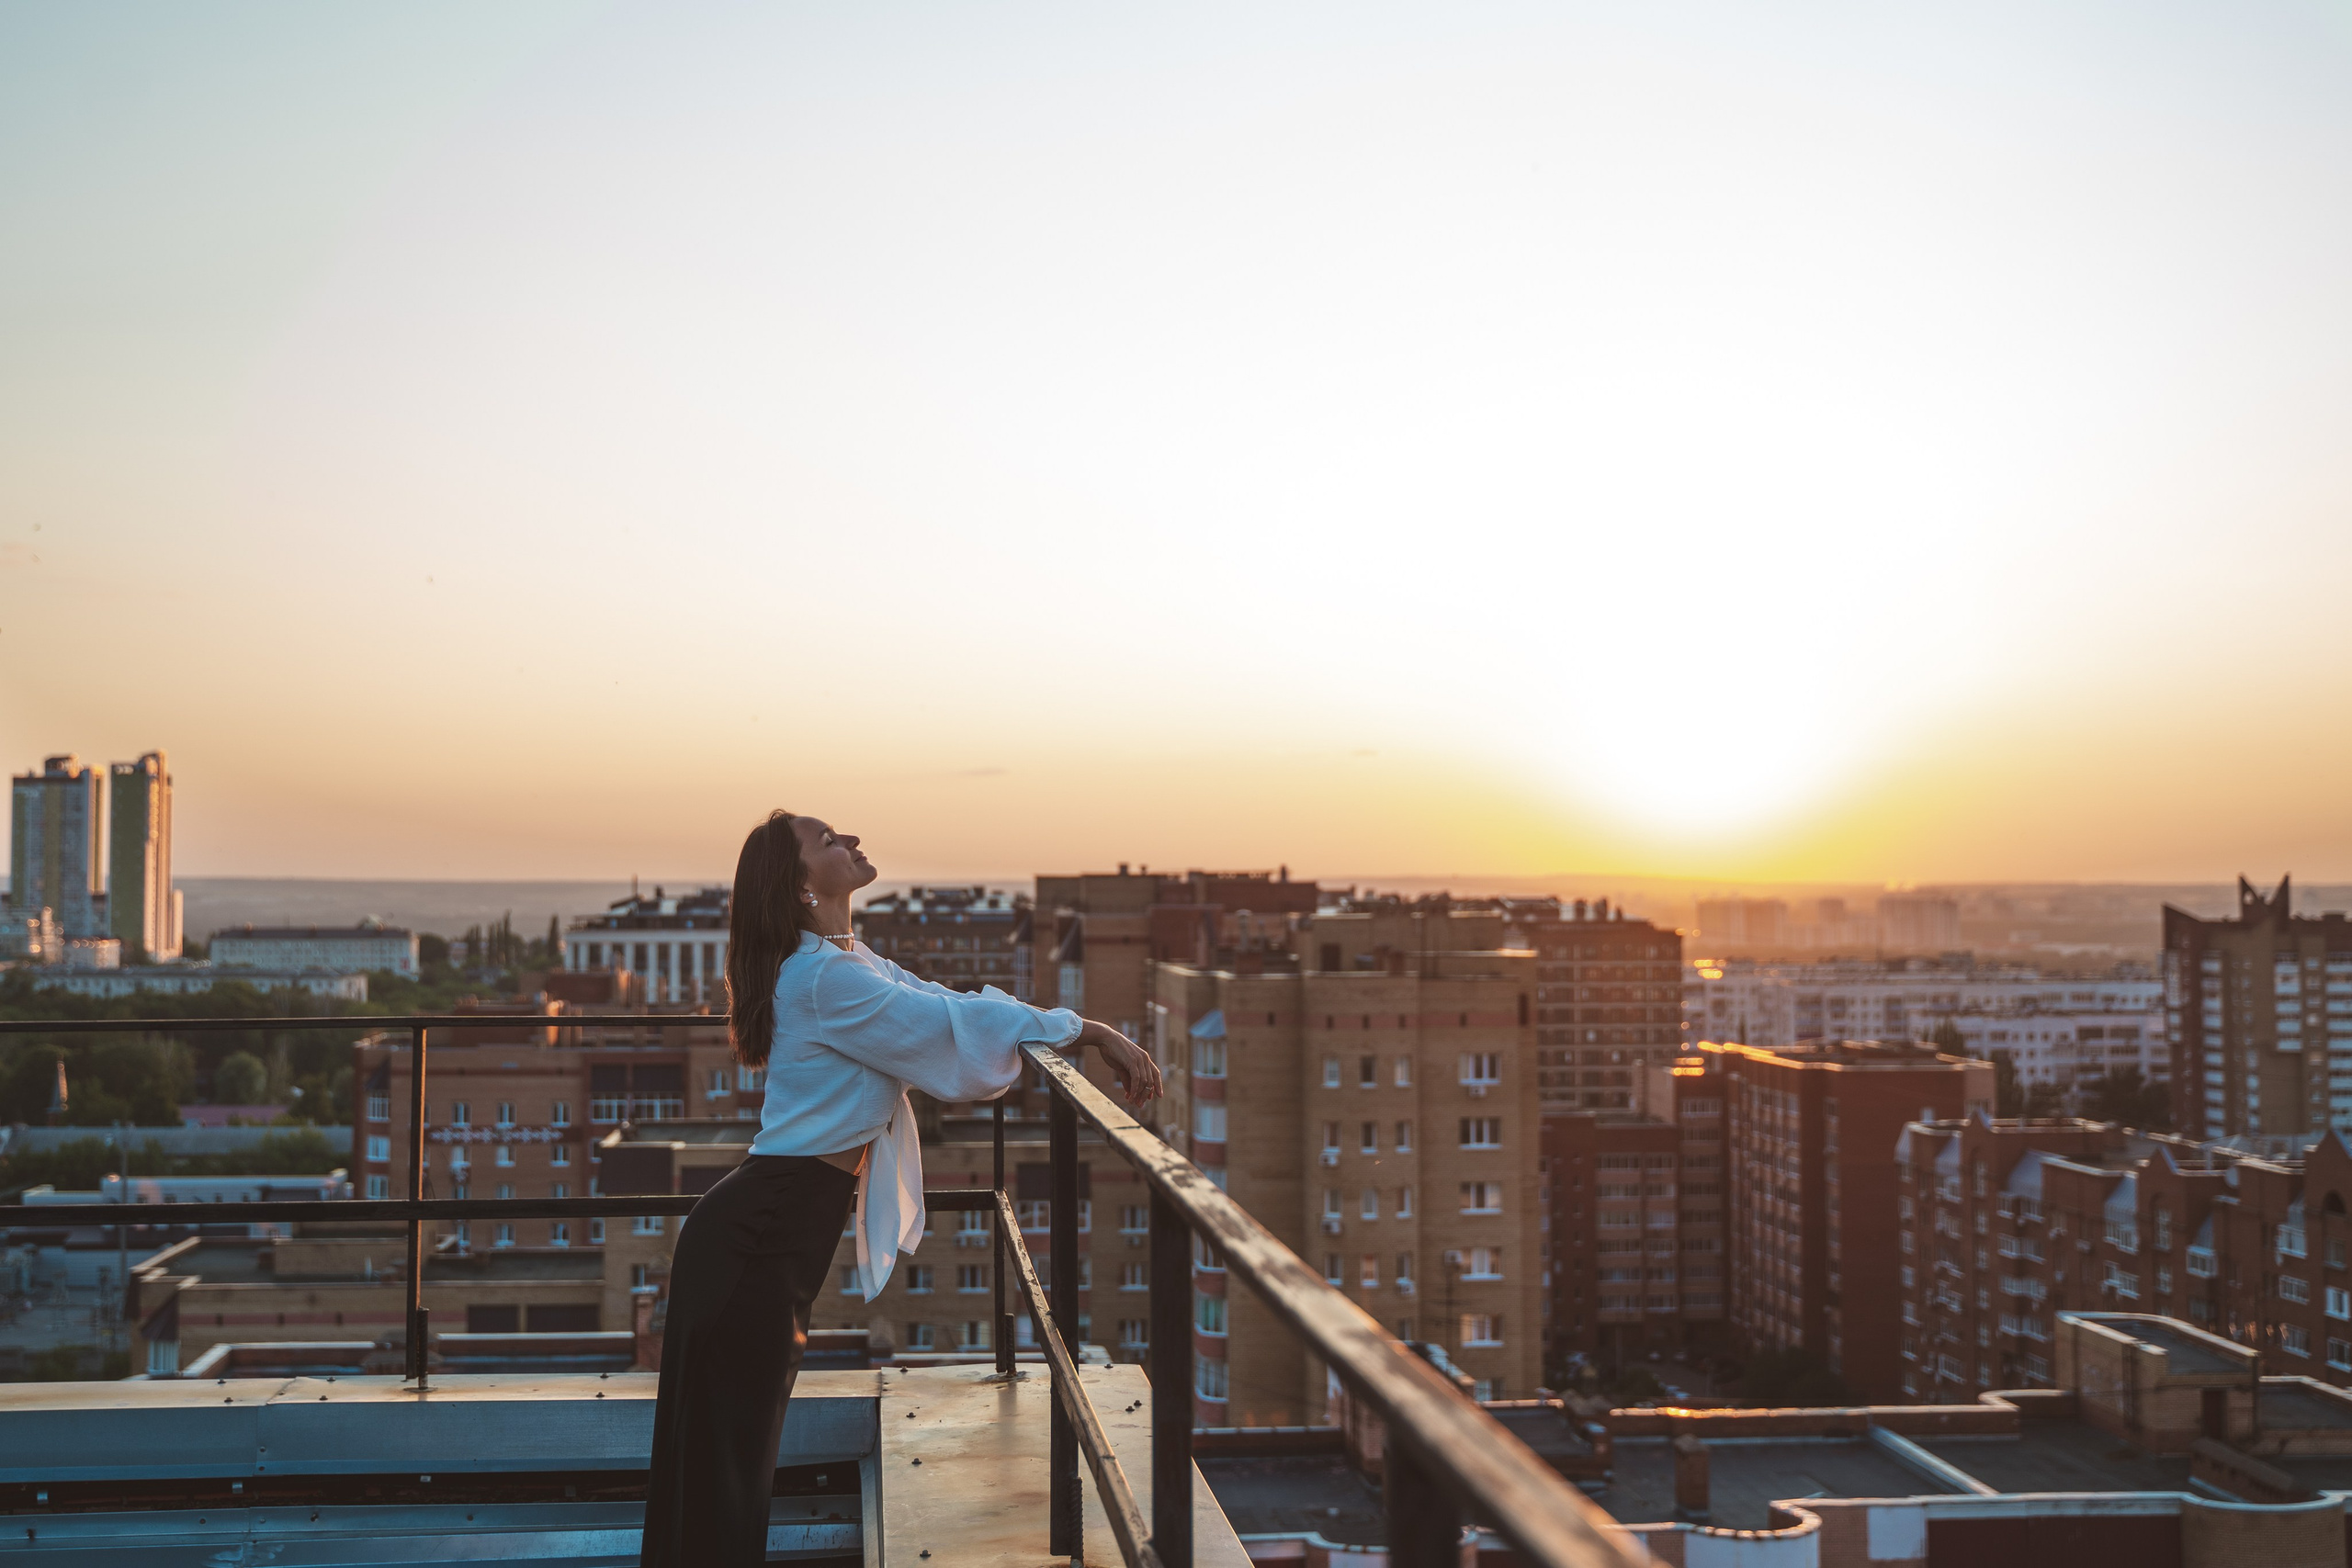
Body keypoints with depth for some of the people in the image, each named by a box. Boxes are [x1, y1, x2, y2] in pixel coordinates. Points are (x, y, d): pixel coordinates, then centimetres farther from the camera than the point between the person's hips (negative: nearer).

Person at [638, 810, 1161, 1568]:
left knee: (742, 1448, 16)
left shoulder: (850, 964, 14)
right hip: (757, 1237, -10)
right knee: (724, 1455, -3)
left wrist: (1080, 1030, 4)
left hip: (777, 1232, 10)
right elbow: (951, 1025, -19)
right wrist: (1088, 1030, -12)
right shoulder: (826, 978, -17)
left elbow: (950, 1004, 15)